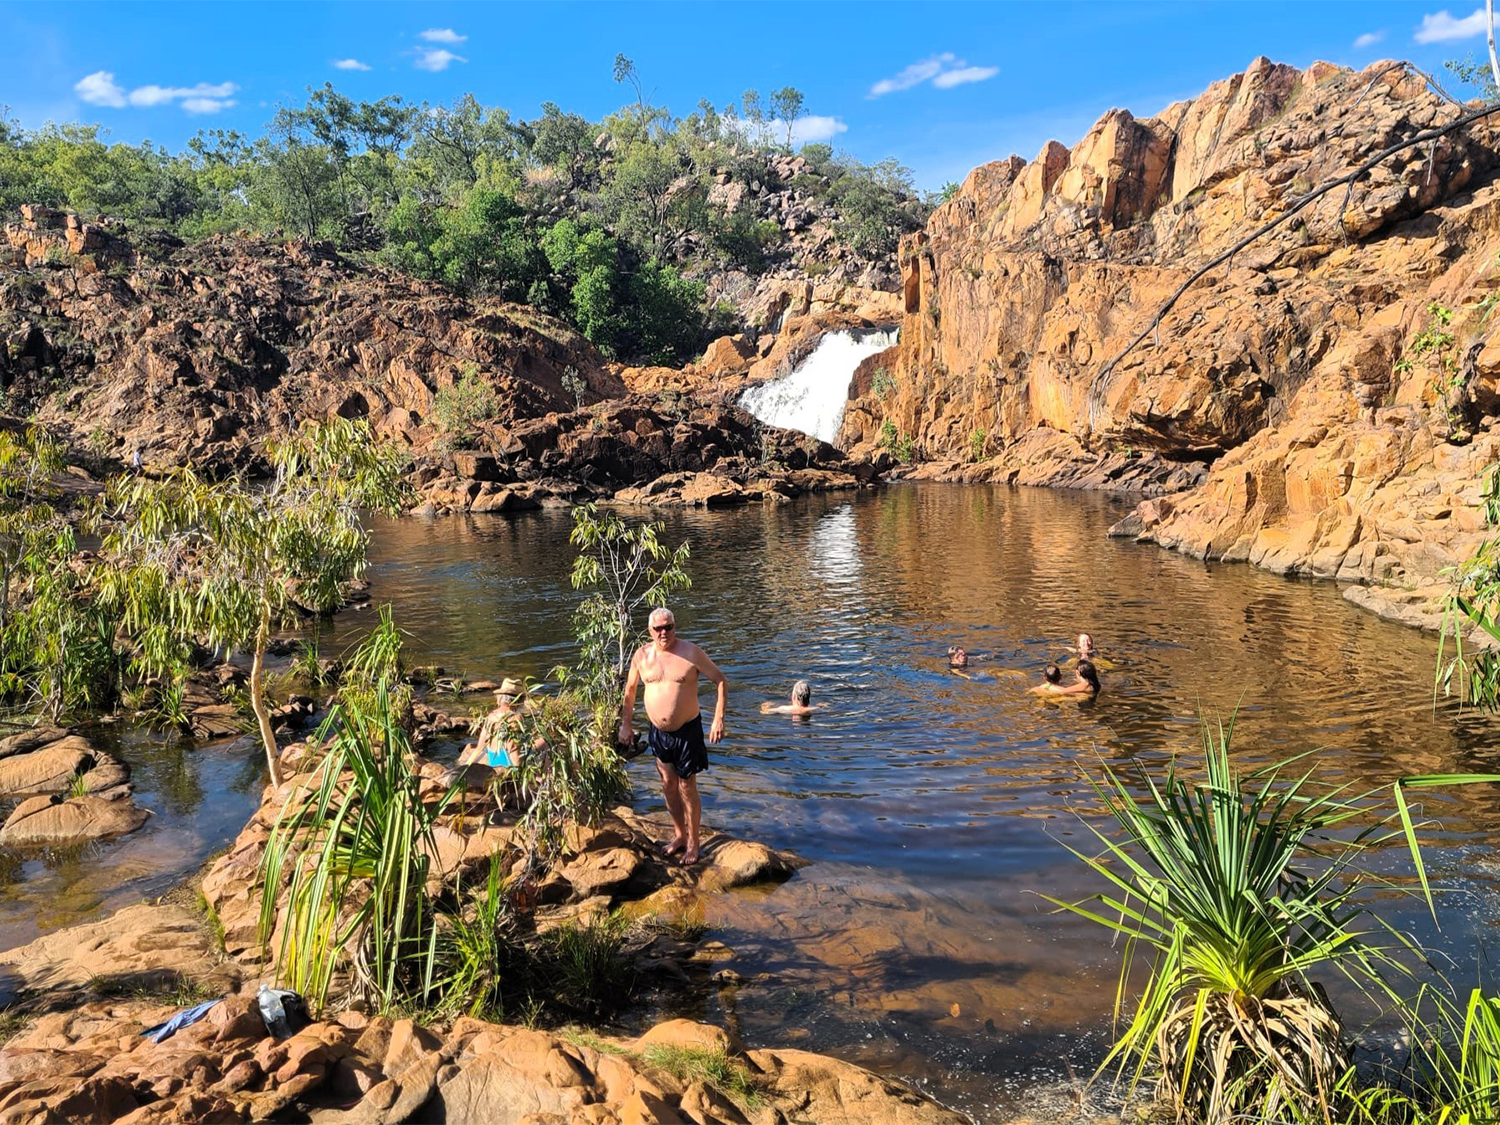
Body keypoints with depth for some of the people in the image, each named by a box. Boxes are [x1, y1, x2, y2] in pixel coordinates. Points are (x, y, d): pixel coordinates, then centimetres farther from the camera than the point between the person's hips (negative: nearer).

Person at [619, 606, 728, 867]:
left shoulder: (691, 652, -12)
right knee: (668, 785, 14)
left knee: (687, 788, 3)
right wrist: (626, 724, 12)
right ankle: (679, 835, 32)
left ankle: (693, 844, 18)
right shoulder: (642, 655, -1)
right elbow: (629, 690, 14)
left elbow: (721, 681, -8)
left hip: (687, 730, -4)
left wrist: (718, 718, -15)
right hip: (658, 732, 4)